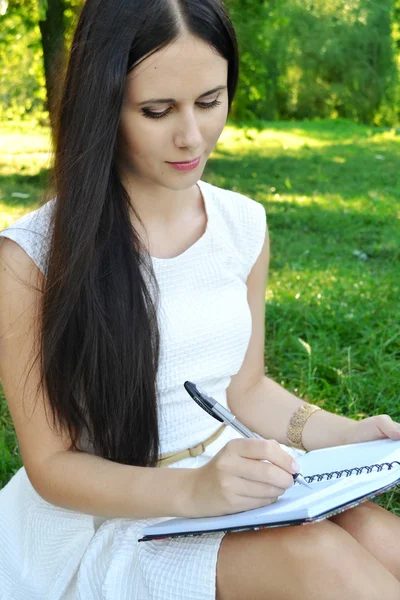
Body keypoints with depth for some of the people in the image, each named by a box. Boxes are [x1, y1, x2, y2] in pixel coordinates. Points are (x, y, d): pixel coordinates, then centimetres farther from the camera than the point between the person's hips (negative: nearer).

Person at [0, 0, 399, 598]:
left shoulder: (245, 225, 1)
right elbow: (51, 464, -10)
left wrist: (350, 436, -5)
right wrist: (193, 491, -26)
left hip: (238, 492, 5)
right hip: (105, 522, -4)